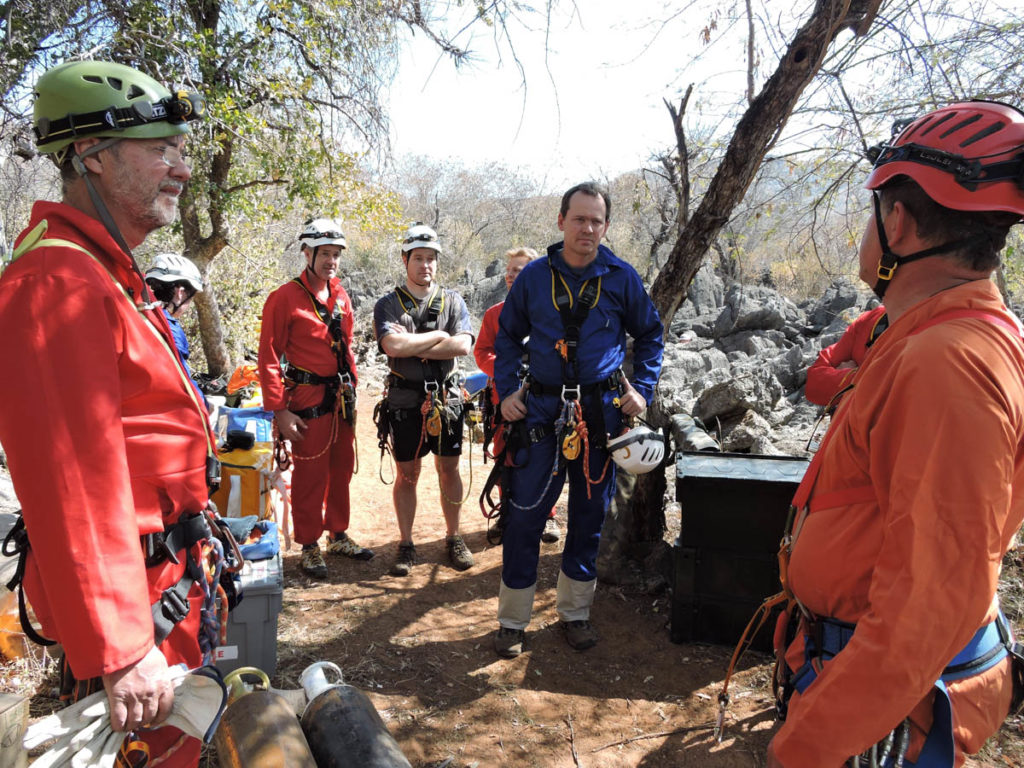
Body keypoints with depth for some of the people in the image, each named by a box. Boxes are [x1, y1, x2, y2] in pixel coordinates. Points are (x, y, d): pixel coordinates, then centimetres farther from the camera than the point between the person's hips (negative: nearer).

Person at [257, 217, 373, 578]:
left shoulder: (341, 296, 10)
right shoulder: (285, 298, -10)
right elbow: (269, 359, -11)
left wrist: (351, 390, 15)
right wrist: (279, 410, -15)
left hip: (341, 399, 6)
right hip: (308, 400, -6)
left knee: (342, 468, 14)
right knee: (310, 474, 2)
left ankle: (338, 535, 30)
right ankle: (309, 546, 17)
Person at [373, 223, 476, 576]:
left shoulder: (452, 301, 5)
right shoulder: (388, 305, 0)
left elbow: (463, 345, -12)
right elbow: (392, 346, -19)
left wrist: (412, 346, -15)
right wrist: (438, 336, -11)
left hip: (447, 400, 1)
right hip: (405, 402, -1)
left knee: (449, 471, 9)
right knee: (407, 475, 7)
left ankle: (454, 538, 25)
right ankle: (406, 545, 19)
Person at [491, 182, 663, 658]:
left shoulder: (622, 277, 1)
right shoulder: (534, 276, 1)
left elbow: (650, 335, 12)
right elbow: (508, 337, 11)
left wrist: (642, 390, 2)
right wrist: (506, 391, 0)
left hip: (602, 412, 1)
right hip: (541, 410, -1)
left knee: (589, 516, 11)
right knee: (524, 515, -1)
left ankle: (575, 612, 29)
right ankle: (512, 620, 16)